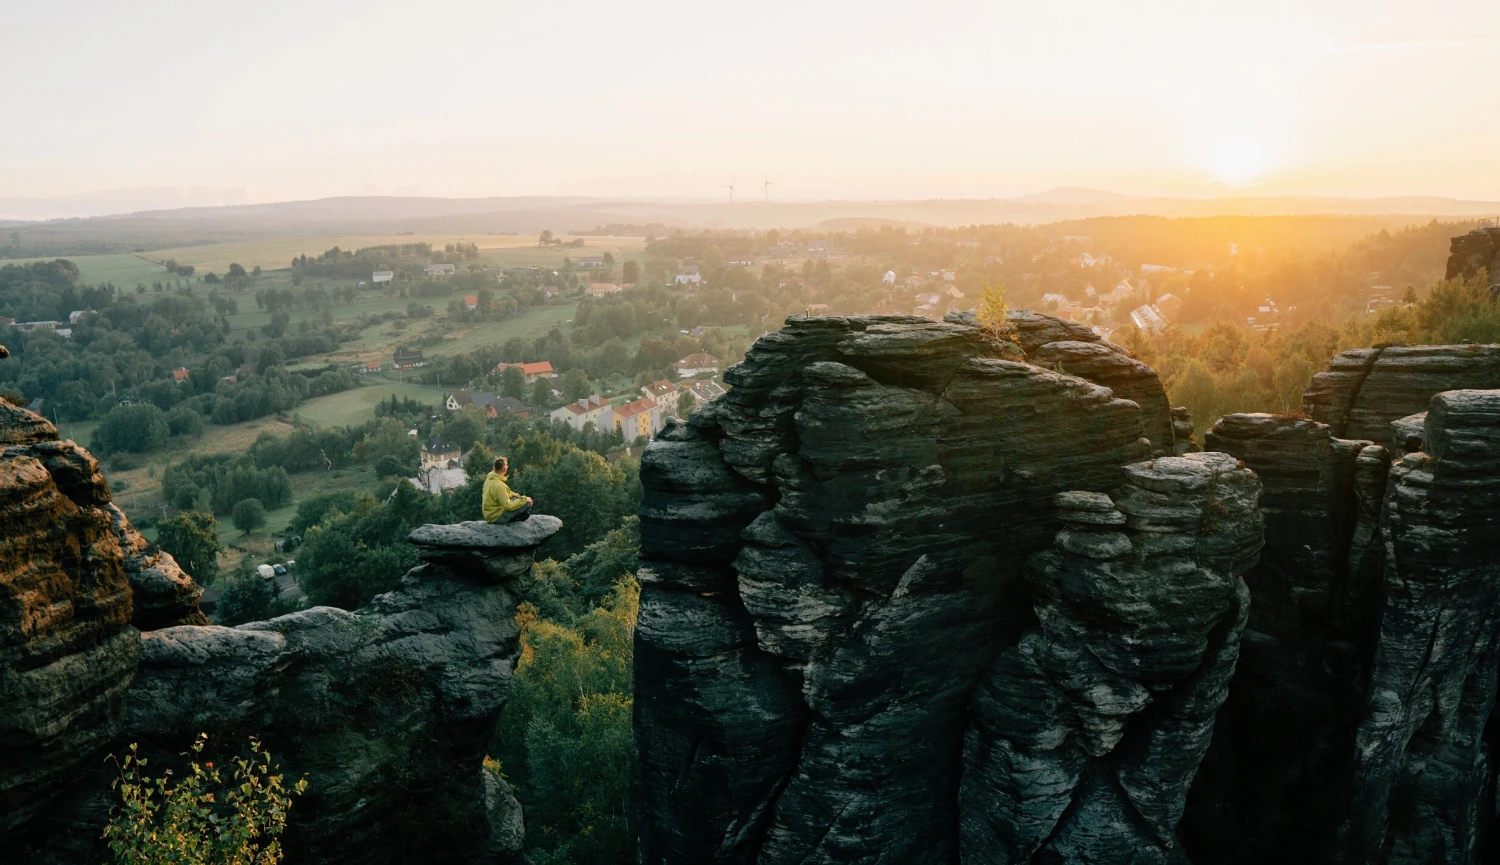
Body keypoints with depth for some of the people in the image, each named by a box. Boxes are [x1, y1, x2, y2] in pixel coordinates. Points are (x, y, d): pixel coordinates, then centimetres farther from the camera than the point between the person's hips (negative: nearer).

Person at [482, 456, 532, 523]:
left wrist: (512, 494, 8)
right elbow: (508, 506, -24)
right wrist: (524, 500, -14)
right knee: (527, 504, -14)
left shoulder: (489, 478, 0)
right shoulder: (499, 485, -27)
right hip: (496, 517, -9)